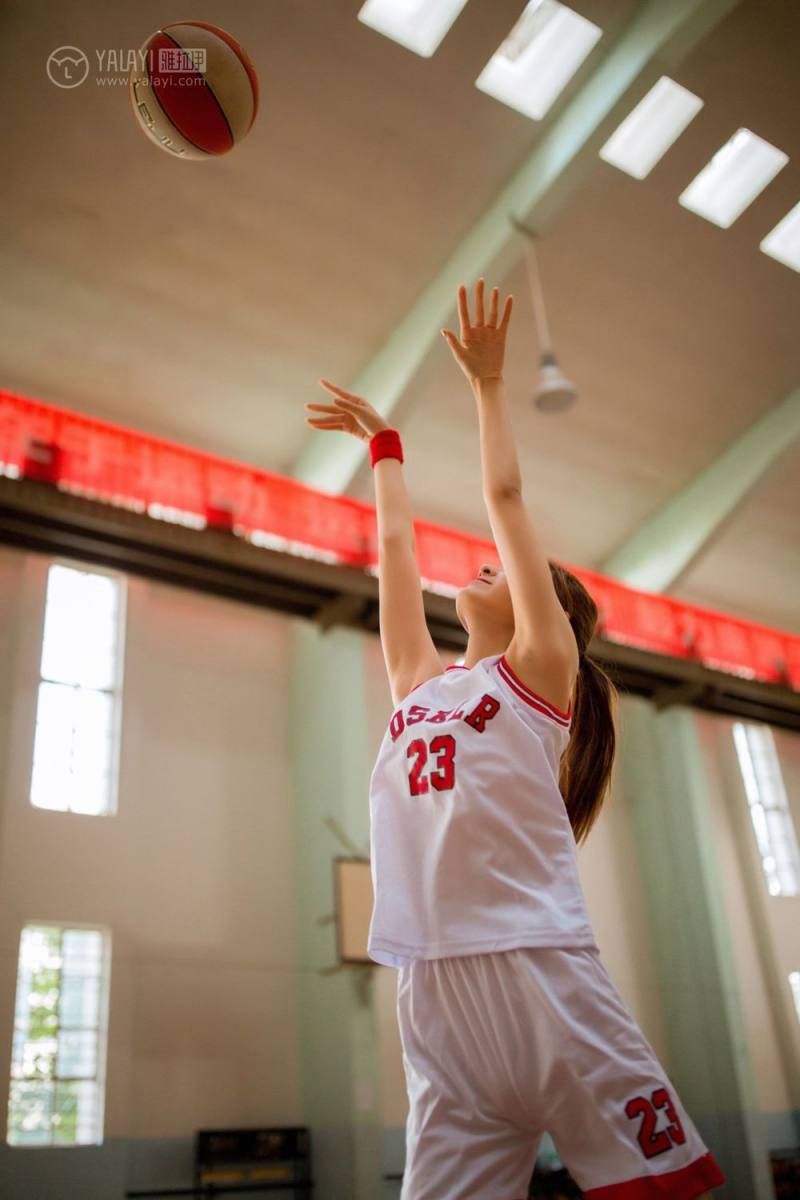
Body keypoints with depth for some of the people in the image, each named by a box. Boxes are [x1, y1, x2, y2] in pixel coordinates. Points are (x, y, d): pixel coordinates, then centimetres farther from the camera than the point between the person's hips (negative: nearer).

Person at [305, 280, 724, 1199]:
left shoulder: (540, 666, 6)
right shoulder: (421, 684, 20)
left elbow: (504, 496, 6)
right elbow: (394, 545, 27)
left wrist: (487, 383, 14)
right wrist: (382, 446, 38)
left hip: (541, 972, -5)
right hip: (433, 990, 5)